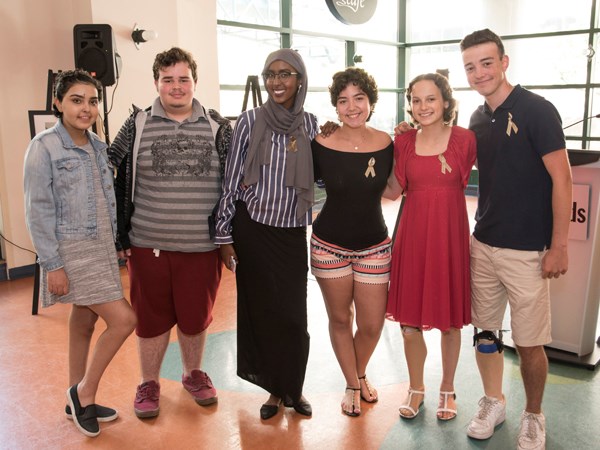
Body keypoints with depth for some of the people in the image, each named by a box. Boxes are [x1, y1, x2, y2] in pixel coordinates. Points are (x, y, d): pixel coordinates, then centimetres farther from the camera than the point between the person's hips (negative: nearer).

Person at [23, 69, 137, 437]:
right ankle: (85, 391, 11)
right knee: (124, 320, -10)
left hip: (101, 249, 7)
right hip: (72, 252, -7)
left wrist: (112, 247, 14)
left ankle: (79, 400, 30)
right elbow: (38, 211, -13)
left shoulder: (98, 146, 9)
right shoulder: (44, 147, -11)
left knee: (84, 322, 15)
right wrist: (52, 265, -16)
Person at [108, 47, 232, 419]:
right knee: (151, 316, 11)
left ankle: (194, 373, 37)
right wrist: (122, 234, 3)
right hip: (148, 244, 0)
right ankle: (149, 382, 31)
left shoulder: (217, 126, 2)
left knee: (196, 315, 13)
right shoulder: (138, 125, 1)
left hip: (202, 244, 0)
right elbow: (114, 177, 5)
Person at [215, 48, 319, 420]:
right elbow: (232, 182, -1)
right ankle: (275, 389, 25)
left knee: (293, 314, 3)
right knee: (261, 311, 6)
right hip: (253, 230, -1)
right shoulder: (250, 121, -4)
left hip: (293, 233, 1)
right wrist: (225, 236, -2)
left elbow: (321, 177, 13)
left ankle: (293, 388, 25)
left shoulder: (311, 124, 2)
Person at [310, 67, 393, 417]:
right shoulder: (322, 145, -11)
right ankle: (352, 384, 37)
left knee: (372, 325, 5)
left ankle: (361, 373, 40)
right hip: (330, 244, -1)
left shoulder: (386, 143, -5)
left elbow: (392, 189, 7)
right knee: (340, 319, 12)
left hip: (374, 245, 2)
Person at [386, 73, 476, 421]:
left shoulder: (465, 138, -4)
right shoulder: (403, 142, 3)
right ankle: (416, 388, 30)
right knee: (410, 319, 7)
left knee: (450, 320, 10)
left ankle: (447, 389, 33)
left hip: (450, 234, -2)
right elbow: (395, 190, 9)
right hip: (413, 233, 2)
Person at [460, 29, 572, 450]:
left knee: (529, 344, 4)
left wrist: (558, 246, -13)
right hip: (483, 244, 6)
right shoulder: (478, 120, 8)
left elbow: (561, 179, -10)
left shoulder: (537, 110, -10)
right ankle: (493, 402, 33)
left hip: (527, 250, -5)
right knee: (485, 332, 13)